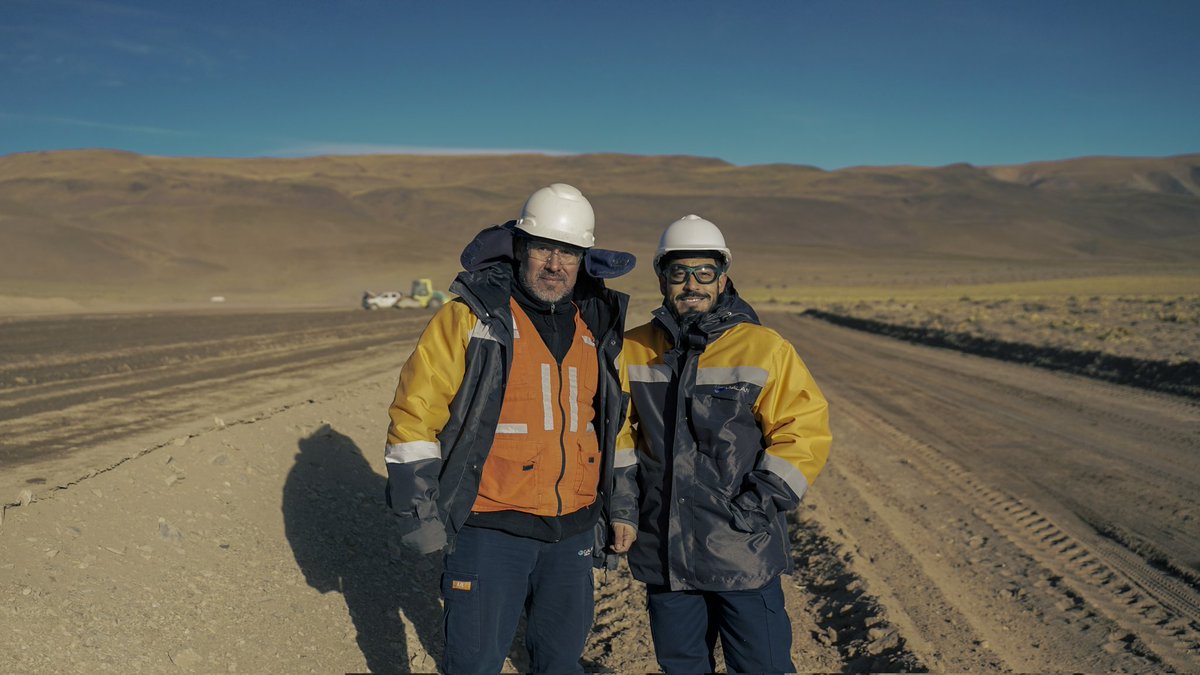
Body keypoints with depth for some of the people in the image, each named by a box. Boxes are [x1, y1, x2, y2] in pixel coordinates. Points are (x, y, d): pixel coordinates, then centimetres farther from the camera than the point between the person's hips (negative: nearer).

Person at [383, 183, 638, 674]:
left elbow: (615, 426, 16)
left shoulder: (597, 330, 7)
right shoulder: (470, 319, -9)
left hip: (574, 533, 5)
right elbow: (415, 413, -9)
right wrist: (417, 511, -11)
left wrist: (620, 508, 15)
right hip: (490, 530, -4)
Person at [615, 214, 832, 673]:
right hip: (663, 550, 3)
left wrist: (760, 502, -13)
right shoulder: (633, 351, 4)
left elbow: (805, 429, -7)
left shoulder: (764, 349, -6)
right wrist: (623, 492, 4)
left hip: (743, 551, -3)